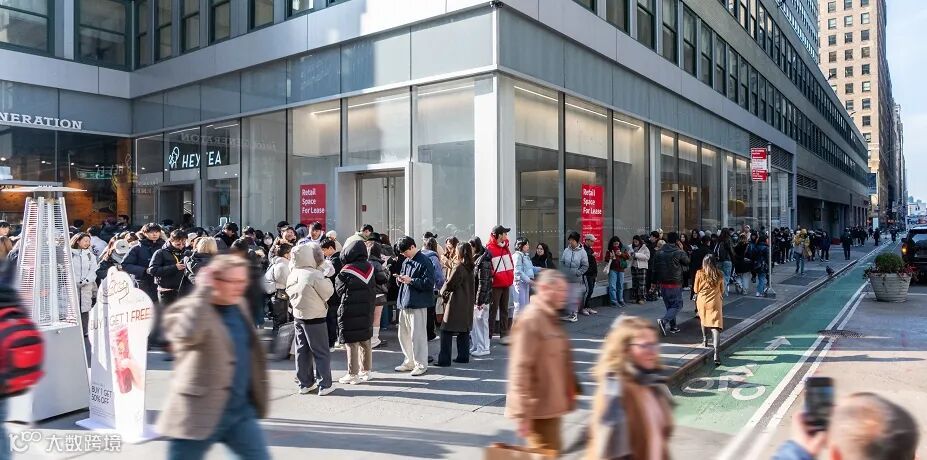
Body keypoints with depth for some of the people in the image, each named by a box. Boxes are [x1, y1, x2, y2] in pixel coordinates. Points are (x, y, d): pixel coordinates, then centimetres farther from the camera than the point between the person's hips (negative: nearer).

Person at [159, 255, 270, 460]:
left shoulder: (239, 306, 8)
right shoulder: (187, 309, -14)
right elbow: (187, 334, -39)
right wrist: (203, 291, -30)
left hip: (241, 411, 6)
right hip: (199, 415, -6)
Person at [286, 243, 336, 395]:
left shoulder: (292, 275, -1)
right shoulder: (315, 275, -22)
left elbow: (290, 294, 11)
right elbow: (328, 292, -10)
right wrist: (324, 278, 2)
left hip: (297, 316, 6)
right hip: (315, 318, -6)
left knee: (302, 351, 14)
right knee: (321, 352, 4)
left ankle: (304, 384, 22)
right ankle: (324, 385, 8)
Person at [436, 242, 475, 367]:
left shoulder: (458, 267, -15)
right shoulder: (469, 268, 9)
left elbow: (449, 284, -14)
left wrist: (443, 291, 4)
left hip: (455, 304, -8)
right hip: (467, 304, 8)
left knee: (447, 331, -4)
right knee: (464, 331, 13)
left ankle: (444, 359, -6)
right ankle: (463, 356, 17)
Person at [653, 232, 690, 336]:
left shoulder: (659, 252, 4)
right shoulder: (679, 252, -12)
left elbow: (655, 269, 6)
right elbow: (687, 263, 7)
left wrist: (655, 282, 13)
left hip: (663, 283, 6)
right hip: (675, 284, -5)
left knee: (669, 305, 17)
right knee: (677, 305, 1)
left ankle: (673, 326, 20)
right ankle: (664, 321, -19)